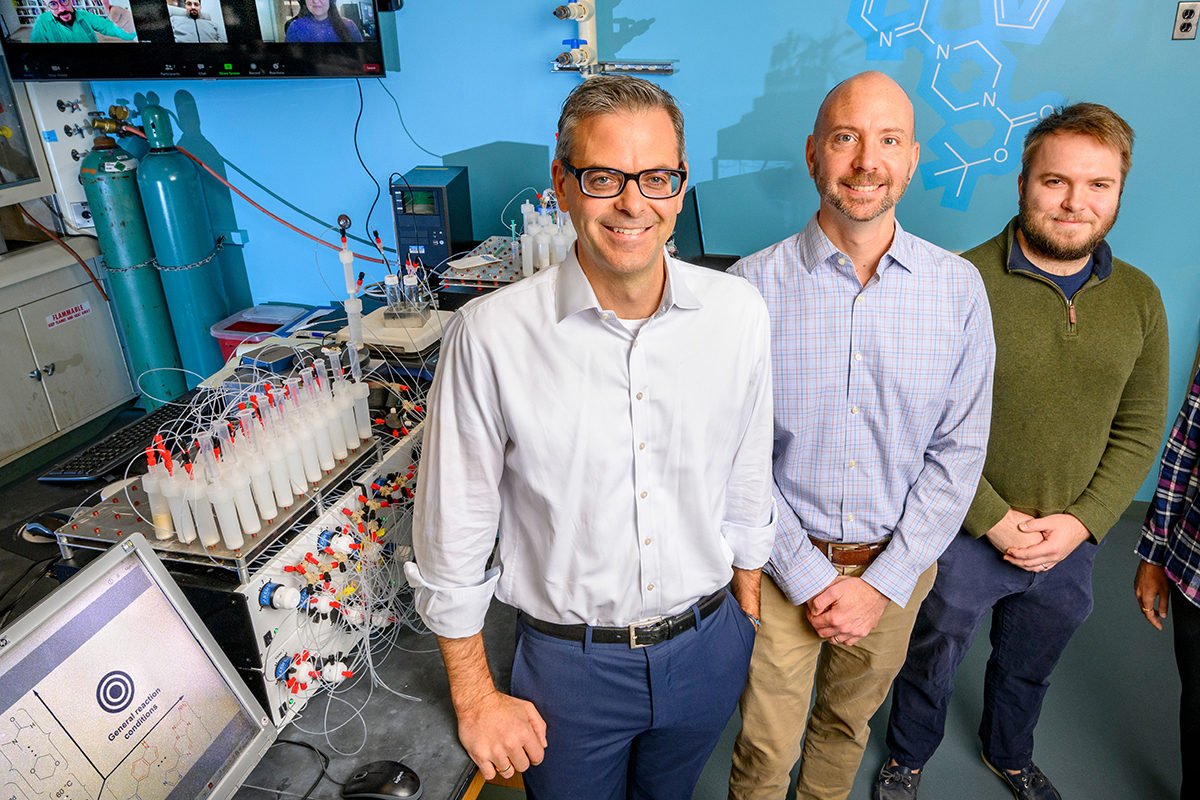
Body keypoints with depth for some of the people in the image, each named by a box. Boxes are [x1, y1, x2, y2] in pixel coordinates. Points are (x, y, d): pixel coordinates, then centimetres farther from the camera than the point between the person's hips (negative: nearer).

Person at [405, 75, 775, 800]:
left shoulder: (739, 312, -10)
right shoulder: (492, 333, -20)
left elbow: (747, 481, 2)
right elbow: (454, 533, -11)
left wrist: (747, 617, 11)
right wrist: (476, 698, -4)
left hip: (706, 649, 3)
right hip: (570, 661, -2)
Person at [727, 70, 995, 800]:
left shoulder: (959, 288, -6)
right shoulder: (755, 285, -13)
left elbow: (959, 449, -4)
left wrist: (884, 582, -9)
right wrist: (809, 577, -12)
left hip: (897, 564, 3)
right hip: (785, 560, -2)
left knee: (849, 721, 25)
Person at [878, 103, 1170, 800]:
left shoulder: (1139, 299, -2)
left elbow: (1140, 430, 1)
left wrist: (1082, 521, -10)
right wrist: (995, 520, -18)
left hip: (1072, 546, 5)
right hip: (965, 537, -4)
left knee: (1030, 668, 28)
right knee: (932, 664, 19)